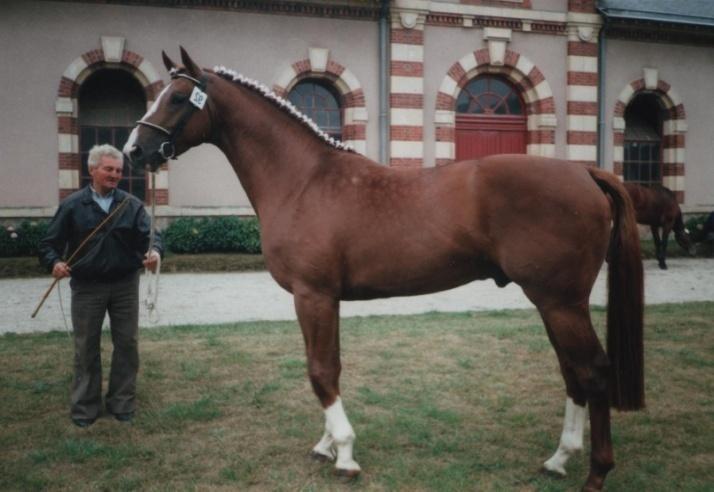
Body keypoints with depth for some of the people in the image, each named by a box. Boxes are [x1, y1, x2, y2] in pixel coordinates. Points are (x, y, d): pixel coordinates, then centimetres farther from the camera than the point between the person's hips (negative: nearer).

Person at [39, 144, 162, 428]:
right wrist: (54, 262, -21)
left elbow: (149, 235, -8)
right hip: (87, 287, -1)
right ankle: (85, 407, 22)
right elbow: (50, 243, 0)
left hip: (125, 285, 1)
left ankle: (122, 403, 24)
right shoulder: (72, 205, -1)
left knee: (127, 344, 8)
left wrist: (155, 251, -31)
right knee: (86, 348, 8)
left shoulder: (131, 205, 1)